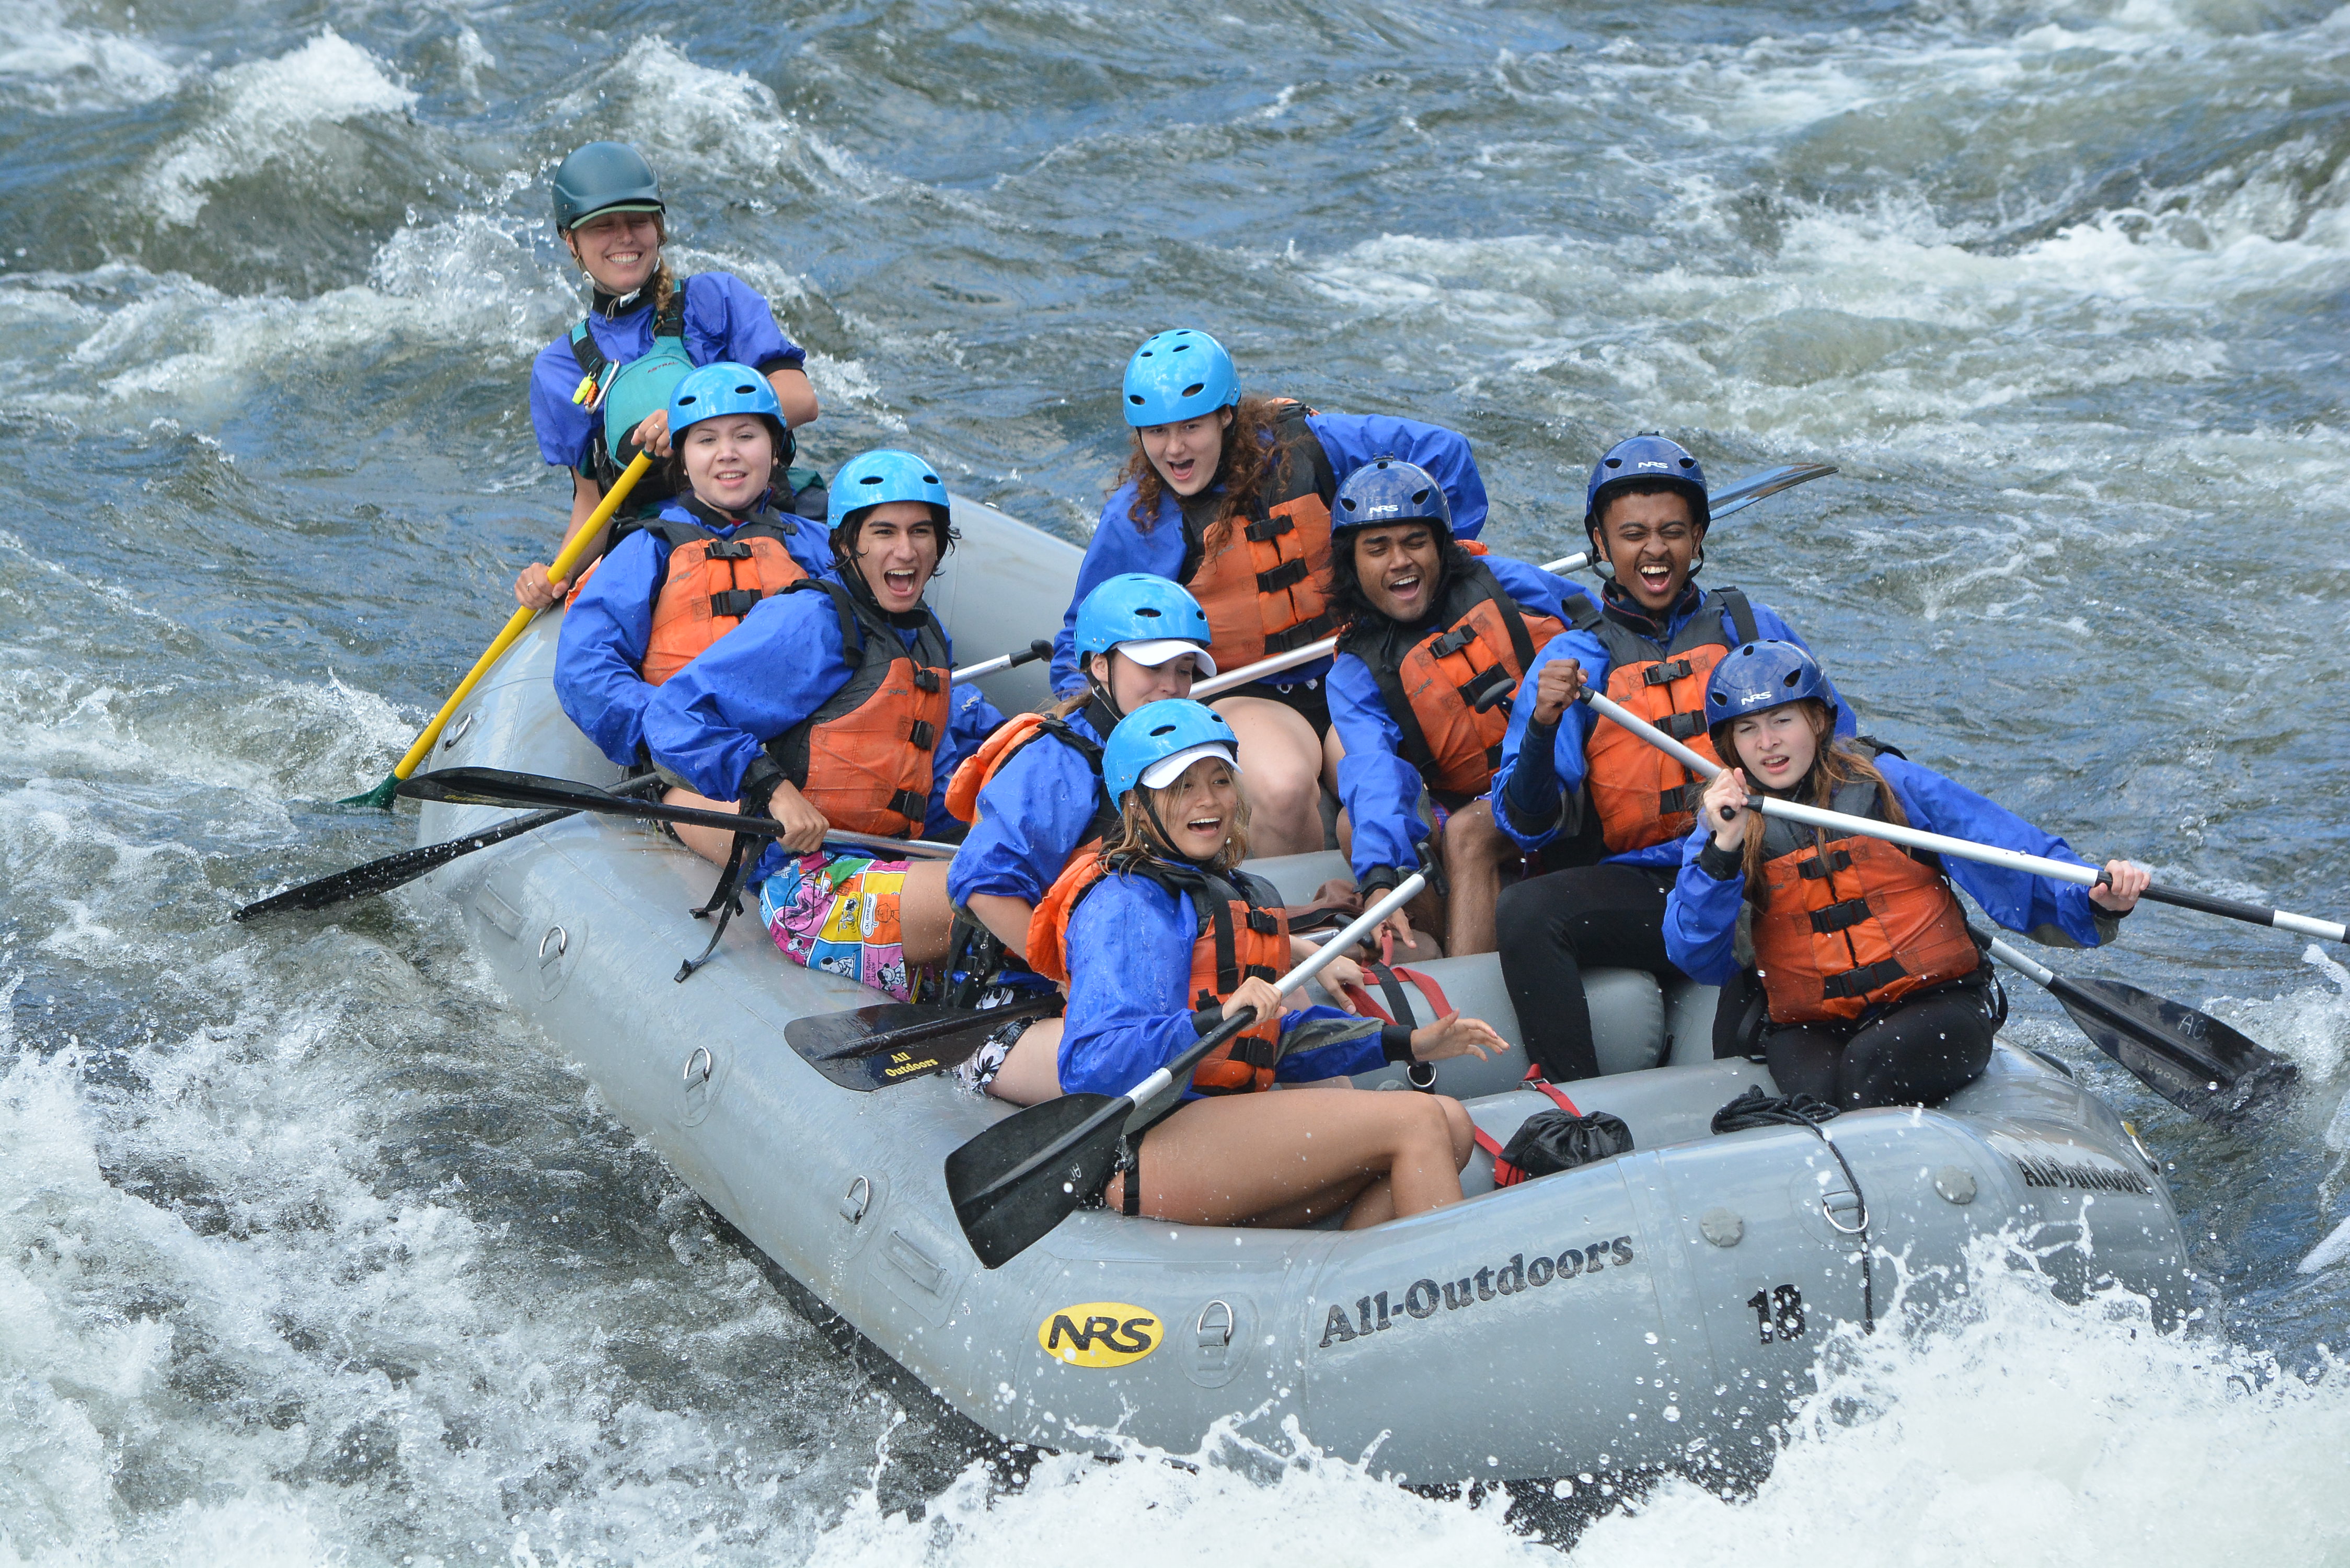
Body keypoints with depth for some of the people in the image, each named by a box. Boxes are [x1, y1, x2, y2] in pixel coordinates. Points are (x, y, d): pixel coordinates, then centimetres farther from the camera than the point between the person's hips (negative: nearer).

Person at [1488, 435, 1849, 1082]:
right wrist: (1543, 726, -20)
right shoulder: (1571, 660, 8)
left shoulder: (1751, 629, 12)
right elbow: (1529, 827, -1)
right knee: (1524, 912, -28)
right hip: (1641, 894, 0)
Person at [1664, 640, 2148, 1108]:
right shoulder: (1723, 822, 4)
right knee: (1817, 1092, -31)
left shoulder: (1891, 785, -1)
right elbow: (1698, 960, -8)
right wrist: (1723, 850, -20)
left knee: (1869, 1063, -32)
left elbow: (2019, 856, -4)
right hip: (1810, 1030, 1)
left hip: (1936, 1008, -1)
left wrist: (2096, 902, -21)